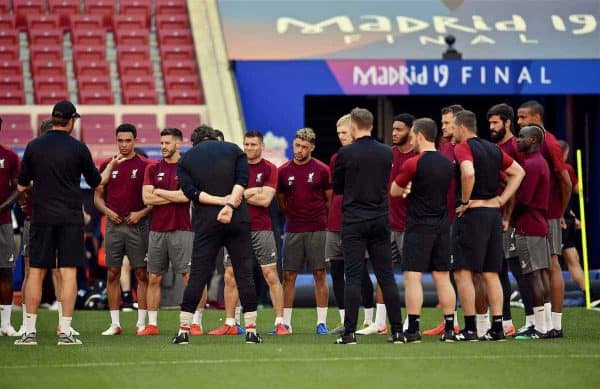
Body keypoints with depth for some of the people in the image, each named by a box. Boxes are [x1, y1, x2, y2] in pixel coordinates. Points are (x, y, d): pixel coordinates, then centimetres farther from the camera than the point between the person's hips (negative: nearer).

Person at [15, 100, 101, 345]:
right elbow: (96, 182, 7)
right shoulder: (78, 148, -4)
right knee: (69, 273, -1)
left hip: (41, 217, 2)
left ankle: (29, 331, 2)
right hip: (70, 218, -2)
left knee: (36, 272, 5)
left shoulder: (34, 146, 2)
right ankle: (66, 332, -4)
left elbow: (21, 186, 8)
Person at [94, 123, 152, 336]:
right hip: (114, 224, 2)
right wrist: (108, 212, -5)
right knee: (113, 274, 2)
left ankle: (141, 322, 2)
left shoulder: (144, 166, 2)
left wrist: (141, 213, -13)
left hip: (137, 225, -2)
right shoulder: (107, 165, 9)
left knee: (141, 273, -3)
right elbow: (98, 196, 13)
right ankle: (115, 323, 6)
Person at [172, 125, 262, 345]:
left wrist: (220, 201, -7)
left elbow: (191, 191, -3)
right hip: (238, 220, 0)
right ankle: (251, 330, 0)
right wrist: (230, 205, -14)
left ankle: (183, 330, 0)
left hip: (205, 222, 0)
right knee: (244, 273, 3)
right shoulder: (233, 150, 12)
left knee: (198, 275, 2)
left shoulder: (185, 159, 11)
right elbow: (242, 181, -5)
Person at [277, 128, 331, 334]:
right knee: (289, 275, 1)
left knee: (320, 274, -1)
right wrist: (294, 217, 11)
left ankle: (321, 322, 2)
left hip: (317, 230, -2)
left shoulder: (322, 170, -1)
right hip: (293, 231, 2)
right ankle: (285, 322, 6)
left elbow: (331, 199, 7)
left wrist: (321, 219, 7)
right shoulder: (284, 171, 5)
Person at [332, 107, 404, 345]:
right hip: (381, 220, 3)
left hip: (353, 221, -3)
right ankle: (397, 330, 6)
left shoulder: (345, 154, -8)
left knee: (353, 278, -3)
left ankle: (349, 332, -7)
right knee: (386, 277, 7)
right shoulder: (387, 153, 3)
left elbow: (337, 187, 3)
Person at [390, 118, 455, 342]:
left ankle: (413, 330, -11)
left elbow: (394, 191, -1)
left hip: (419, 226, -6)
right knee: (442, 278, 9)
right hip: (442, 225, 6)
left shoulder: (413, 164, -11)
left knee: (412, 277, -5)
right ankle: (449, 328, 7)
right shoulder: (447, 163, 8)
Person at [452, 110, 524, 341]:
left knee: (462, 272, -3)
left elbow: (468, 173, -28)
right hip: (494, 213, 7)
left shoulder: (463, 148, -9)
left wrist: (465, 201, -15)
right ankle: (497, 328, 7)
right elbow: (518, 172, 18)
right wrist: (501, 200, 12)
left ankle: (470, 328, -7)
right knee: (491, 274, 10)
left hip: (471, 214, -7)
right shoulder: (493, 149, 14)